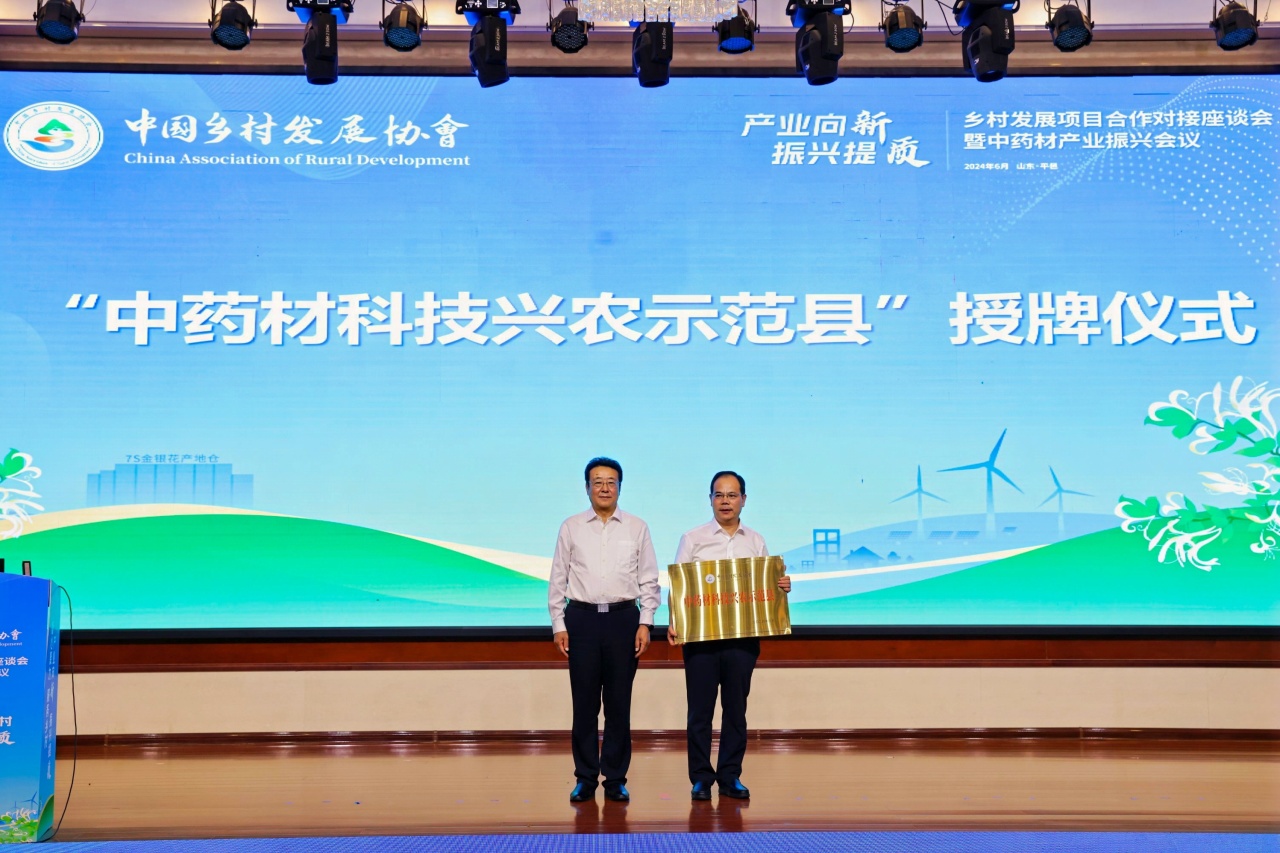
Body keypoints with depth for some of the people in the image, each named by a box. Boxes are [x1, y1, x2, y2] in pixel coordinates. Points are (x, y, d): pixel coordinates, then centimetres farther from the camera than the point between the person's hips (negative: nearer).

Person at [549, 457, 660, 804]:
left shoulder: (637, 528, 5)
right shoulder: (571, 527, 5)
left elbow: (649, 580, 6)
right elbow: (558, 580, 6)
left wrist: (645, 623, -2)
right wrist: (558, 625, 1)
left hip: (623, 618, 0)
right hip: (582, 618, 0)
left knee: (619, 703, 3)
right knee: (584, 702, 3)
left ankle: (616, 779, 12)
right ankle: (585, 779, 12)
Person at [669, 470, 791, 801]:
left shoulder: (756, 542, 10)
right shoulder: (694, 539, 3)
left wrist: (782, 586, -8)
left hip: (744, 635, 2)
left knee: (736, 707, 7)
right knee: (700, 708, 2)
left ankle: (730, 777, 16)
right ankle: (700, 779, 11)